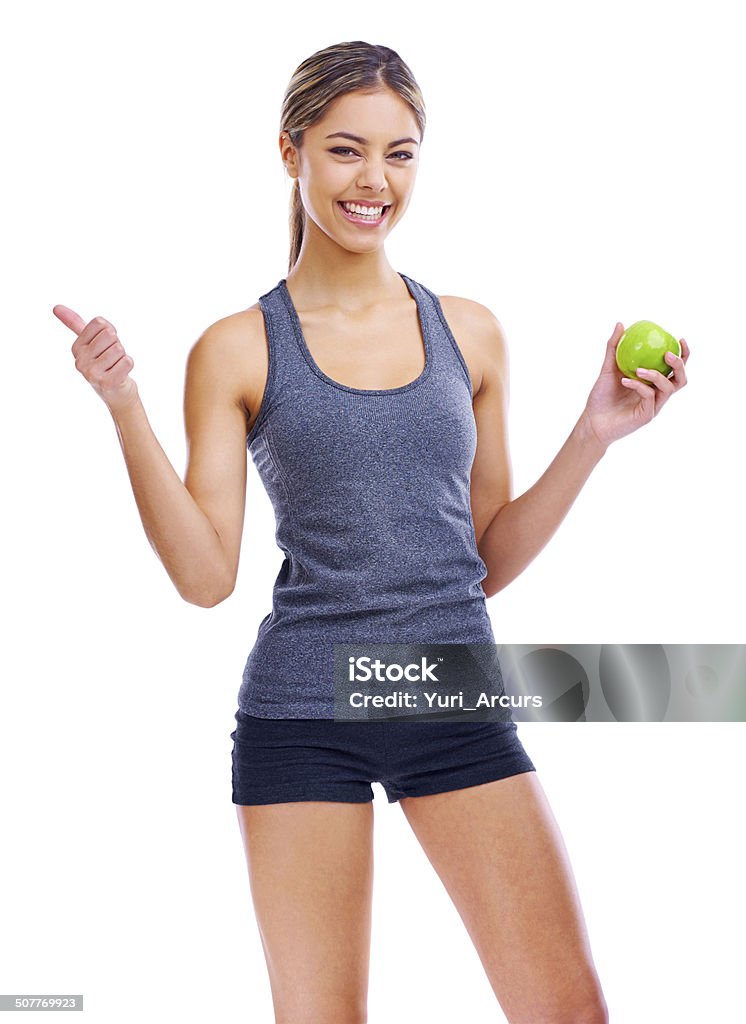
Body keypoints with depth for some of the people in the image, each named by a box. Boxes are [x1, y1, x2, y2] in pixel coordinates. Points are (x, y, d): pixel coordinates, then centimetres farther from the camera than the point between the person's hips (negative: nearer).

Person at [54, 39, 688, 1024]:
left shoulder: (469, 332, 8)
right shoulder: (237, 350, 0)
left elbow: (488, 560, 11)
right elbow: (206, 575, -4)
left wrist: (596, 435, 3)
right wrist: (125, 411, -11)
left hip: (458, 708, 2)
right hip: (302, 713, -2)